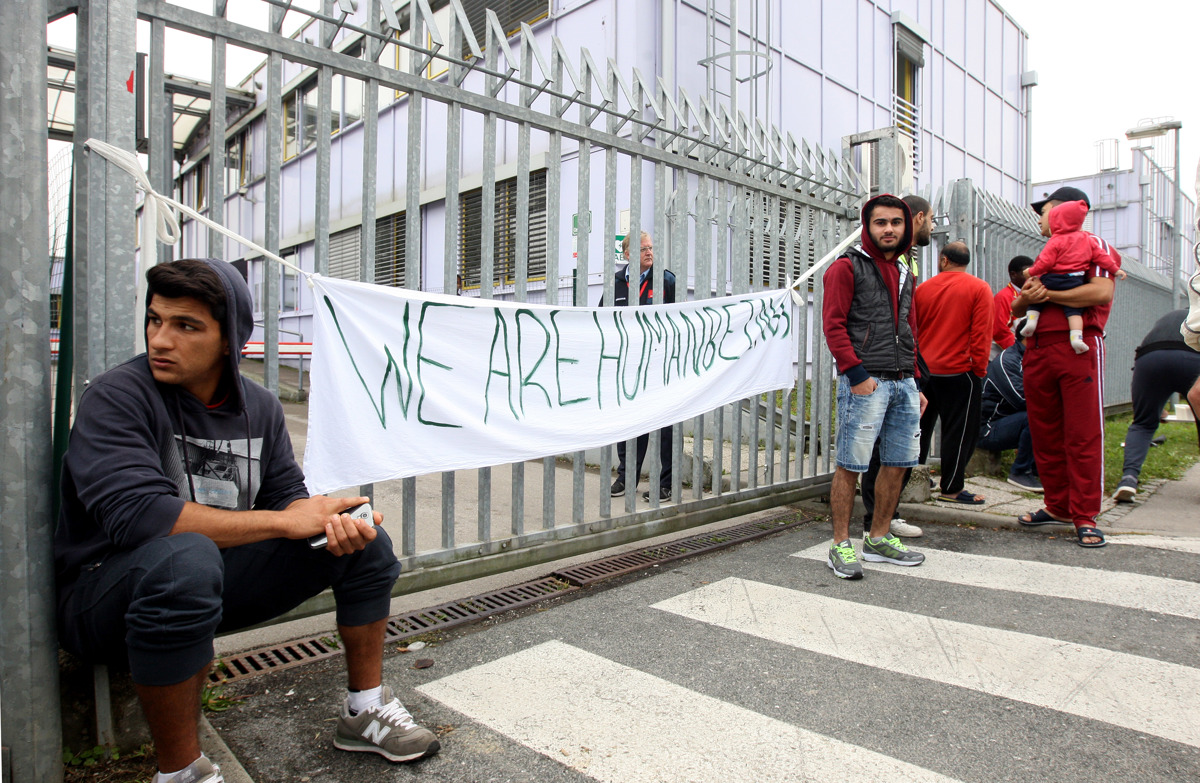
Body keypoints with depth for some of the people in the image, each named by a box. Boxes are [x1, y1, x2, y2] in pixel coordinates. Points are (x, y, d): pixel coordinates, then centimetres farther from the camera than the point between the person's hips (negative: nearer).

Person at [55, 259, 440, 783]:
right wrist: (284, 521, -26)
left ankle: (365, 711, 10)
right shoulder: (115, 398, -17)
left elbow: (288, 494, 3)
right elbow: (136, 513, -30)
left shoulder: (260, 407, 1)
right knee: (184, 555, -41)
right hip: (104, 591, -5)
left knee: (366, 543, -4)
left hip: (213, 583, 6)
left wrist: (331, 520, -22)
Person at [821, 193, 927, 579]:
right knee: (850, 465, -5)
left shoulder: (904, 273, 21)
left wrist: (914, 382, 17)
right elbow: (834, 325, -10)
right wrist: (856, 374, -17)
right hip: (865, 383, -8)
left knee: (897, 462, 11)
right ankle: (841, 545, 5)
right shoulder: (847, 267, -2)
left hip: (903, 384, 8)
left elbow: (909, 331, 23)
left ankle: (879, 537, 24)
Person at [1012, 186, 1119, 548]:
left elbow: (1102, 291, -15)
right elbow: (1017, 307, 21)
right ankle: (1058, 507, 17)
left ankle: (1085, 517, -3)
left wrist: (1048, 295, -7)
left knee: (1083, 435, -7)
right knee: (1044, 434, 7)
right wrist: (1026, 297, -2)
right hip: (1037, 351, 7)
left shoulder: (1093, 246, 4)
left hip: (1078, 348, -7)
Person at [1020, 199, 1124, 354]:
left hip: (1052, 280, -3)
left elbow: (1045, 262, -11)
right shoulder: (1088, 239, 15)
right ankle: (1076, 336, -13)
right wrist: (1115, 269, 26)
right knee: (1073, 309, 3)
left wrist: (1031, 272, 2)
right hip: (1074, 282, 4)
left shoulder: (1056, 241, -3)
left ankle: (1031, 318, -2)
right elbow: (1101, 256, 16)